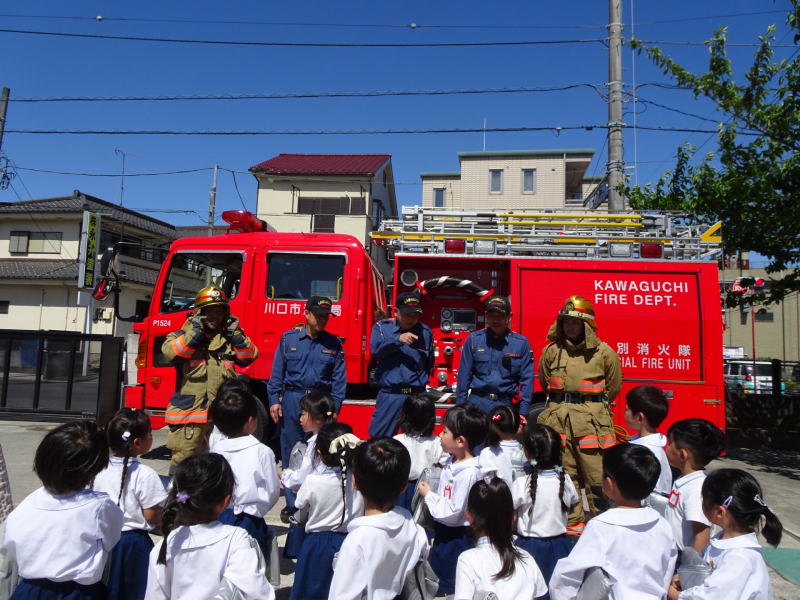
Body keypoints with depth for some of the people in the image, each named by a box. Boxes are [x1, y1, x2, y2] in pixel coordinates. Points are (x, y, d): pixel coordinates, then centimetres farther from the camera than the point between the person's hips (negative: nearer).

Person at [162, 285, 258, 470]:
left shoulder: (230, 338, 14)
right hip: (189, 412, -3)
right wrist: (196, 332, -17)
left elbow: (249, 357, 4)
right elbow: (170, 352, -16)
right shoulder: (183, 335, 4)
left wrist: (236, 334, -5)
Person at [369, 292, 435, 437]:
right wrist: (398, 339, -25)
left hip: (418, 396, 2)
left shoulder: (426, 332, 9)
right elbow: (375, 349, -15)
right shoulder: (382, 327, 4)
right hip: (389, 395, -2)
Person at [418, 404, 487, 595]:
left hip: (457, 538, -8)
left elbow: (453, 513, -26)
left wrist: (428, 495, -15)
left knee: (451, 586, 12)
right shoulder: (451, 461, -2)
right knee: (437, 578, 26)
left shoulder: (469, 473, -29)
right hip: (442, 533, 8)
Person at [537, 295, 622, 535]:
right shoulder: (551, 350, 5)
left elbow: (613, 387, 11)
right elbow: (545, 382, 19)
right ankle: (573, 523, 20)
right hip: (558, 418, 3)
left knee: (596, 475, -2)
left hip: (591, 421, -2)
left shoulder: (603, 352, -1)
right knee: (565, 474, 8)